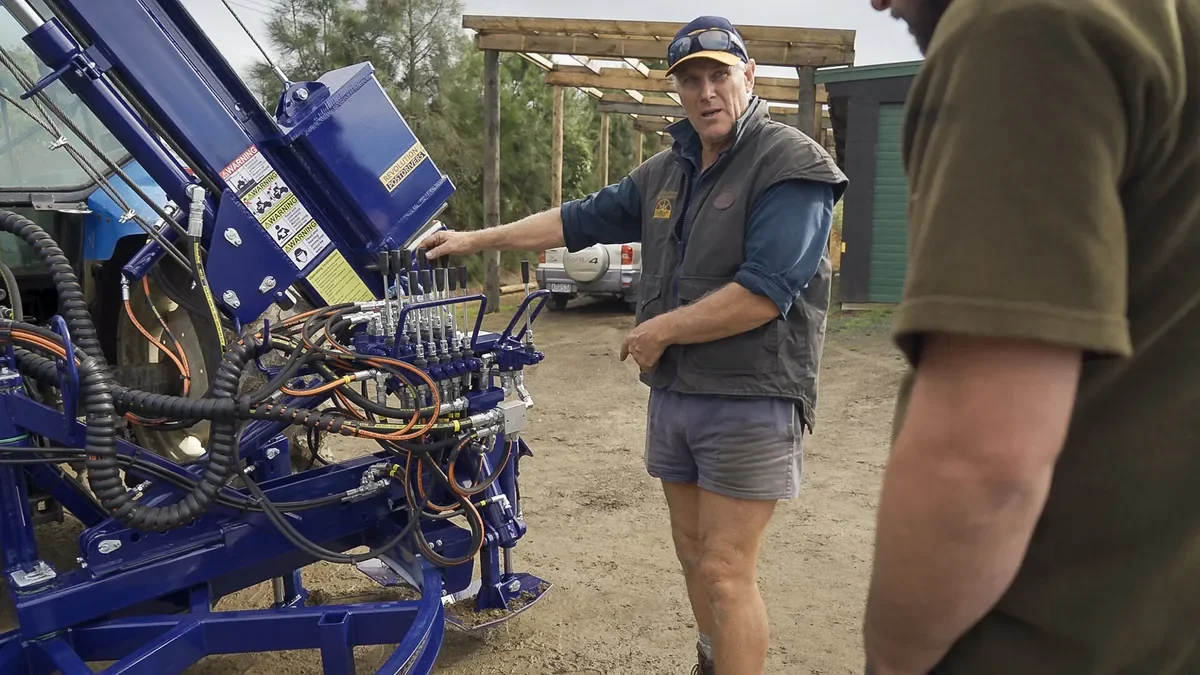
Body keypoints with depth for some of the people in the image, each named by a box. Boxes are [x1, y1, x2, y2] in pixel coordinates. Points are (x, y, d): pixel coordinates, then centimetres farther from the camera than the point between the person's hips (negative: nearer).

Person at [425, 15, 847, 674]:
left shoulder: (793, 166, -13)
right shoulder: (665, 172, 11)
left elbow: (763, 293, -23)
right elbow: (580, 219, 18)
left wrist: (660, 330, -14)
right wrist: (474, 239, 18)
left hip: (750, 401, -7)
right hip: (673, 393, 7)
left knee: (726, 572, -4)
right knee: (694, 554, 18)